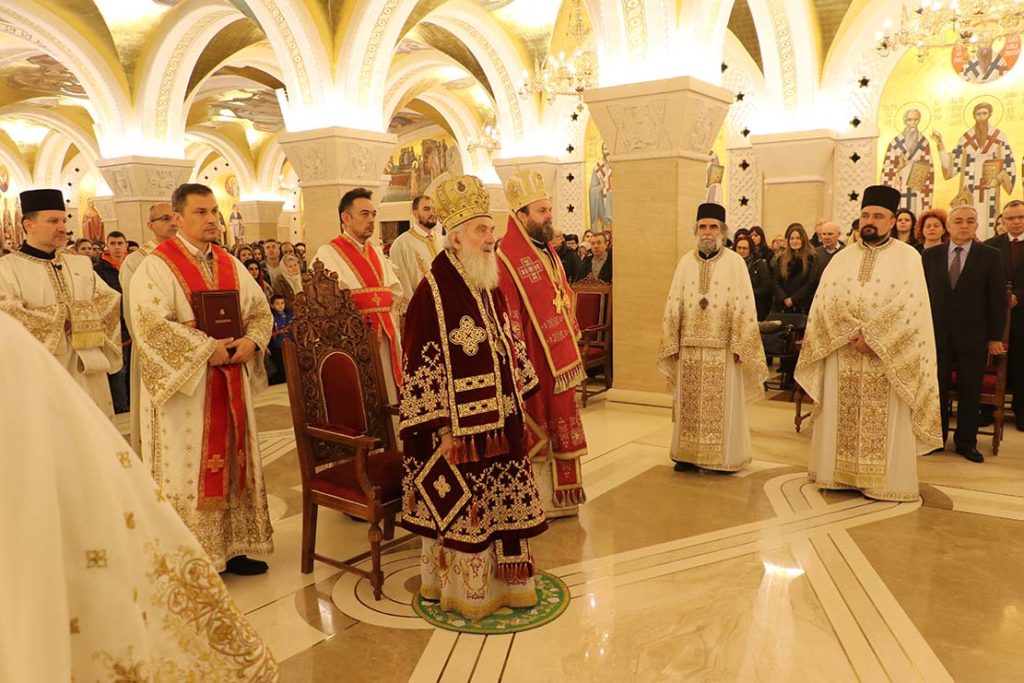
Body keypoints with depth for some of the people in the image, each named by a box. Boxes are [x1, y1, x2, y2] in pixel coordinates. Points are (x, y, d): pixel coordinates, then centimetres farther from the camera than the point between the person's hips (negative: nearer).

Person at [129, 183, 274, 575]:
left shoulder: (230, 264, 12)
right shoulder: (157, 266, -7)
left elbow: (261, 310, 12)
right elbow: (151, 322, -19)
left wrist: (251, 341, -8)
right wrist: (207, 349, -21)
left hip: (231, 382, 6)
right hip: (185, 385, -6)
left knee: (233, 461, 11)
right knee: (189, 467, 0)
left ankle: (232, 547, 24)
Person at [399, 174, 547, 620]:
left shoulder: (490, 287, 7)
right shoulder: (433, 292, -15)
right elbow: (422, 366, -16)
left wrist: (518, 396, 15)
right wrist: (442, 429, -15)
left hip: (501, 419, 7)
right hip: (460, 426, -7)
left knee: (502, 501, 16)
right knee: (462, 508, 6)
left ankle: (505, 581, 34)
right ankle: (464, 590, 26)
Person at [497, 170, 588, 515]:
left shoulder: (547, 251, 11)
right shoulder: (507, 259, -17)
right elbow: (509, 322, -20)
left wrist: (573, 341, 15)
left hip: (558, 360, 9)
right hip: (533, 363, -9)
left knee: (559, 429, 17)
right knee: (534, 432, 3)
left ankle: (557, 497, 31)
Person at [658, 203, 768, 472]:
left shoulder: (735, 262, -1)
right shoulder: (686, 261, 7)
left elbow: (745, 306, -5)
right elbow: (673, 305, 7)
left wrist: (739, 346, -11)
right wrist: (673, 344, 1)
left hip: (722, 348, -3)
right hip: (690, 346, 3)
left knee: (723, 403, 3)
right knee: (690, 403, 8)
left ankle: (725, 457, 16)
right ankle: (689, 454, 19)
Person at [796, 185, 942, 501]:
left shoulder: (908, 257, 1)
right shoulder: (842, 258, 10)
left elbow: (910, 305, -11)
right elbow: (826, 300, -1)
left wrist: (872, 336, -19)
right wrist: (853, 333, -15)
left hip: (887, 356, -3)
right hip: (842, 354, 3)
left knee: (883, 421, 1)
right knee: (842, 417, 7)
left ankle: (884, 481, 10)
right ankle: (842, 474, 16)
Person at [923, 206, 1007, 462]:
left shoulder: (991, 256, 1)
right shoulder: (931, 255, 5)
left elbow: (998, 299, -1)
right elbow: (923, 293, 5)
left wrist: (995, 337, -4)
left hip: (973, 336, -1)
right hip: (937, 334, 1)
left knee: (970, 392, 6)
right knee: (937, 390, 7)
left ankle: (966, 442, 18)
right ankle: (936, 438, 20)